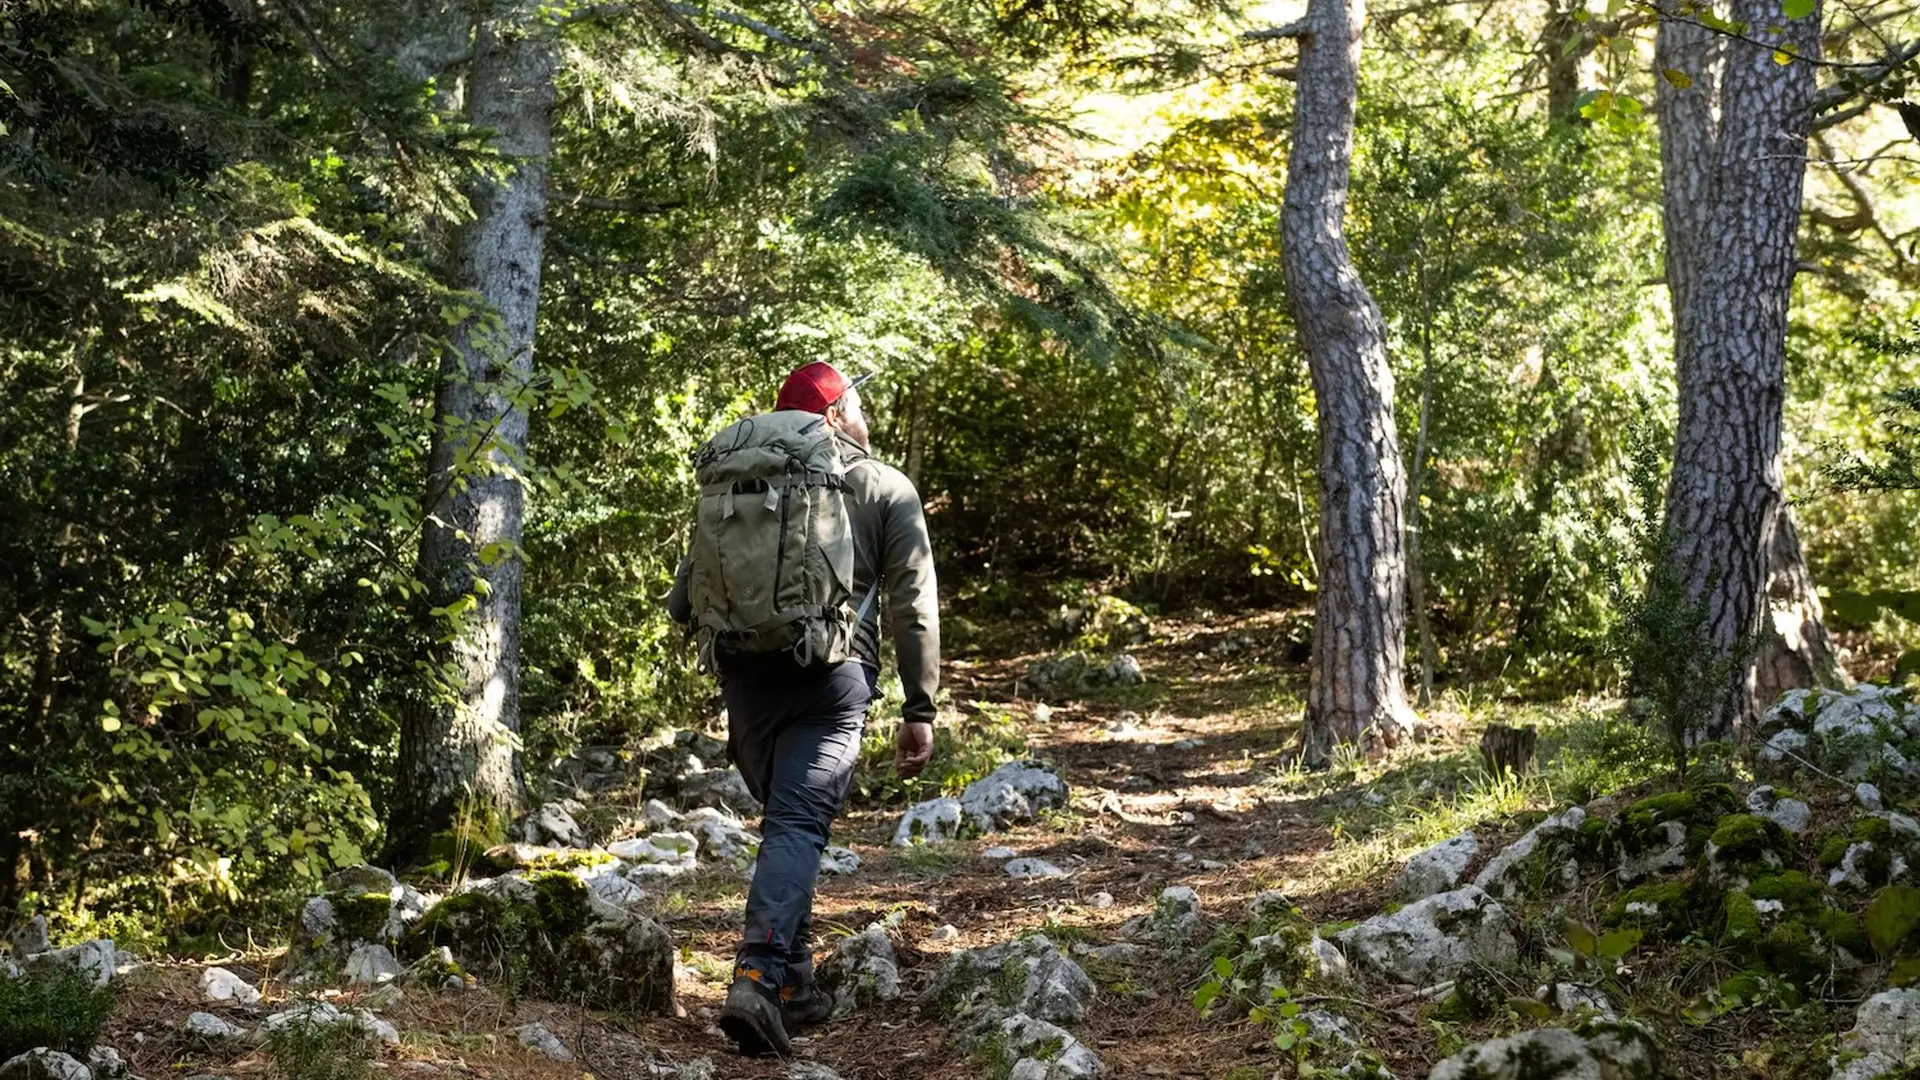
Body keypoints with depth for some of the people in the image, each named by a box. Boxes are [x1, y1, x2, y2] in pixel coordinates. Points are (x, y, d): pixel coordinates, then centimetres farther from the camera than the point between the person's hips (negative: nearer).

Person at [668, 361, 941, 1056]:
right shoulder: (888, 490, 9)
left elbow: (684, 596, 8)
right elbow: (913, 604, 2)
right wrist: (920, 709, 2)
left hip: (744, 670, 4)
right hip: (831, 671, -3)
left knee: (787, 819, 19)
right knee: (799, 825, -8)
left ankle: (794, 981, 19)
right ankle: (756, 977, -26)